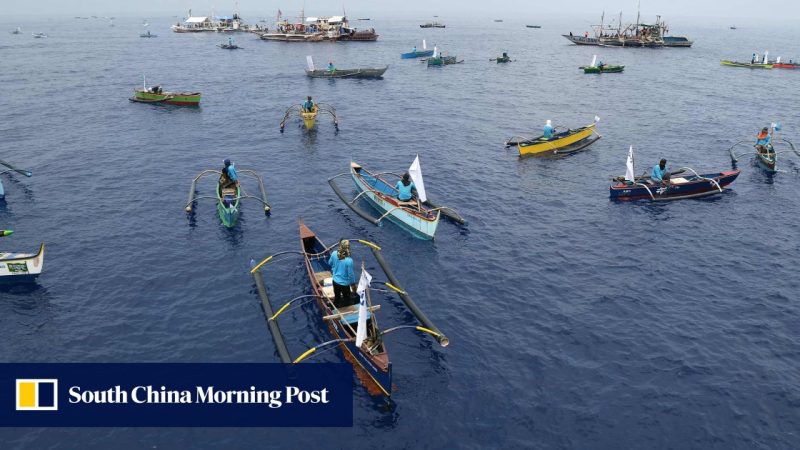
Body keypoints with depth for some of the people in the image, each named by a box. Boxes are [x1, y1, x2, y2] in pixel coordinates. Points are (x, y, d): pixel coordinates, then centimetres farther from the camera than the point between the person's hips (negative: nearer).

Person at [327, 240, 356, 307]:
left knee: (336, 297, 26)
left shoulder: (334, 253, -17)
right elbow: (350, 274, -20)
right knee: (347, 299, 18)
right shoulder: (349, 261, -32)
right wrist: (353, 283, -3)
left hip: (335, 281, 5)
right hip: (344, 284, -5)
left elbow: (330, 263, 4)